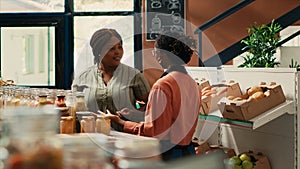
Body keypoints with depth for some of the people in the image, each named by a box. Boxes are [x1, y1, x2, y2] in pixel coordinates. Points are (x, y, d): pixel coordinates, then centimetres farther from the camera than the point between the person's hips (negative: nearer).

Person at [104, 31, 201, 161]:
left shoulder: (162, 85, -16)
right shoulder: (193, 84, 9)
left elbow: (153, 131, -17)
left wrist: (122, 123, -5)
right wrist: (139, 114, 18)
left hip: (167, 155, -8)